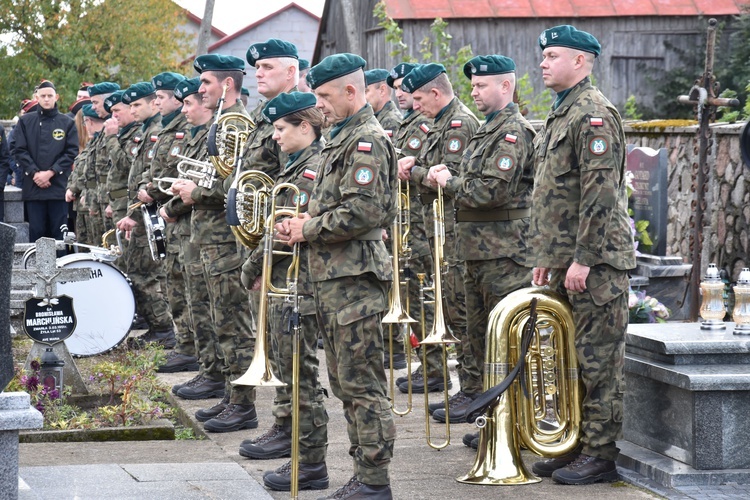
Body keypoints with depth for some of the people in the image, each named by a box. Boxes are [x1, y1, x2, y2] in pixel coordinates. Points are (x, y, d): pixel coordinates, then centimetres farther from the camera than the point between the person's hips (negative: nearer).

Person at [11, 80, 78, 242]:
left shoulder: (67, 123, 7)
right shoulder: (25, 121, 8)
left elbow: (72, 152, 1)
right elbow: (17, 149, 2)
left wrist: (50, 172, -9)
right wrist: (34, 173, -9)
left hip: (59, 187, -1)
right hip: (33, 187, 1)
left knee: (59, 232, 0)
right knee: (36, 231, 2)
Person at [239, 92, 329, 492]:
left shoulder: (316, 168, -17)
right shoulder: (297, 165, 15)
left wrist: (254, 268, -12)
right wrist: (258, 268, 9)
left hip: (299, 286, -10)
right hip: (282, 282, 10)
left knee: (301, 373, -6)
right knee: (284, 365, 23)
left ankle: (312, 463, -1)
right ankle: (286, 430, 38)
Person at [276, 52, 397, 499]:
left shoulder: (368, 140, -13)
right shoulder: (343, 140, 19)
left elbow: (361, 211, -23)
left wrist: (308, 229, -12)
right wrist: (302, 223, 8)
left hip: (356, 278, -11)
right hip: (333, 277, 11)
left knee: (362, 383, -7)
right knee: (346, 383, 13)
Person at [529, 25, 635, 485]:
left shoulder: (594, 113, -13)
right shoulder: (561, 113, 18)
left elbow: (601, 191, -19)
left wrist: (583, 258, -21)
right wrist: (547, 257, 21)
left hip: (595, 261, -10)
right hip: (566, 261, 10)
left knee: (598, 360, -5)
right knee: (570, 358, 13)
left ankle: (601, 455, 0)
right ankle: (577, 445, 20)